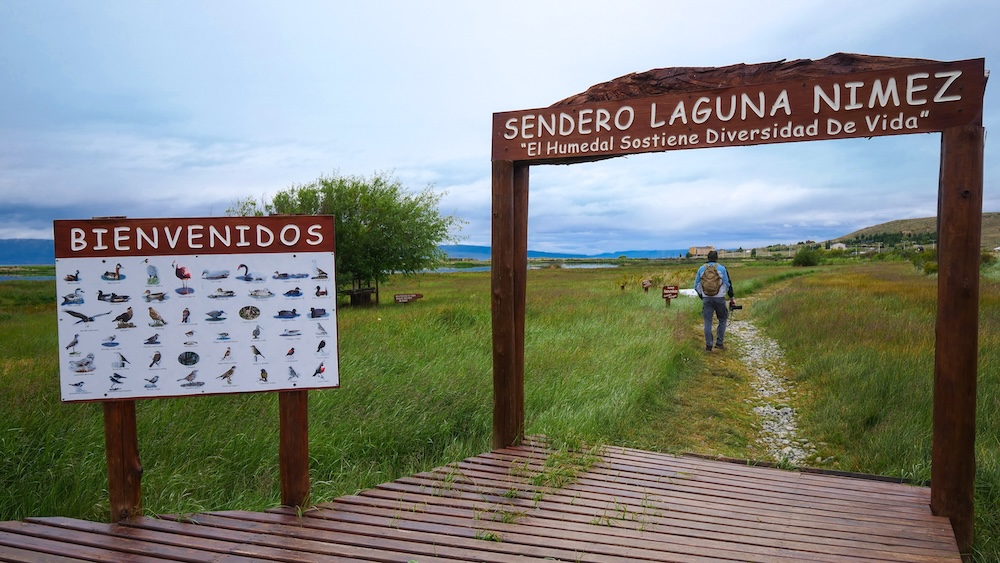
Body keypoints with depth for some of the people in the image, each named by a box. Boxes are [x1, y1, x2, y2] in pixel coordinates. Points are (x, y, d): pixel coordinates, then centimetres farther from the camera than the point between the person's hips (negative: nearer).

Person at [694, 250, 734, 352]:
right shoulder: (722, 268, -2)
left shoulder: (701, 269, 4)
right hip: (719, 298, -2)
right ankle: (719, 342, 9)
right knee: (722, 320, 14)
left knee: (708, 322, 4)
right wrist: (731, 297, 16)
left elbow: (696, 285, 8)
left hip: (706, 299, 2)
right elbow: (728, 284, 2)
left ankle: (709, 345, 3)